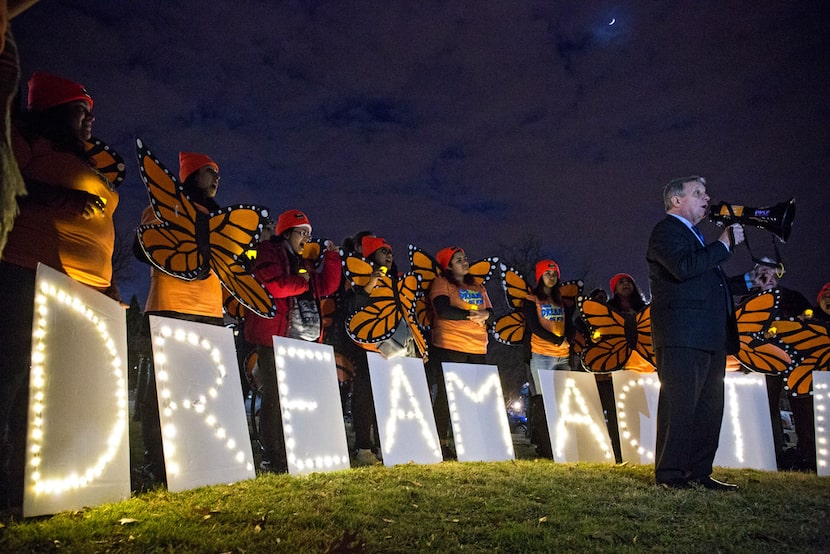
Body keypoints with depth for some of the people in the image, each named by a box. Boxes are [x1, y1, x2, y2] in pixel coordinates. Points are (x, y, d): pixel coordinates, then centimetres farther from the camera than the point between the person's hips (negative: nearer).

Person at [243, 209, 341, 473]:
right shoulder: (268, 253, 0)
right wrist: (301, 282, -4)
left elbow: (327, 286, 17)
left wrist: (331, 256, 11)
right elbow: (273, 285, -18)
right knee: (275, 397, -6)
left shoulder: (300, 262, 25)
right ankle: (272, 459, 0)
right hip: (275, 338, -8)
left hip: (305, 339, 8)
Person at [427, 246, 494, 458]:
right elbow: (444, 310, -15)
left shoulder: (477, 285, 21)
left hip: (477, 348, 6)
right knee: (446, 395, -3)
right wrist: (472, 315, -9)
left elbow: (490, 310, 17)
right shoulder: (441, 283, 0)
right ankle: (441, 442, 4)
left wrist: (485, 315, -7)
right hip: (449, 347, -6)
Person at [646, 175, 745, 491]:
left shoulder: (695, 236, 26)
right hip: (682, 336, -10)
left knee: (709, 407, 10)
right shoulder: (667, 231, -4)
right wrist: (724, 244, -13)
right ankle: (670, 474, 0)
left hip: (709, 338, 10)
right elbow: (684, 267, -23)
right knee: (680, 405, -7)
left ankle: (699, 473, 18)